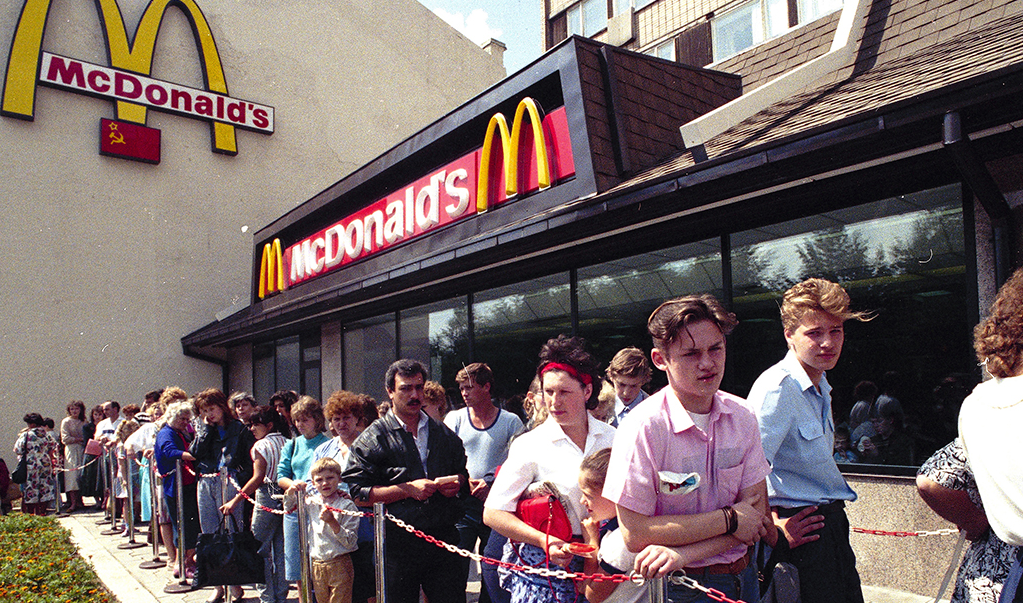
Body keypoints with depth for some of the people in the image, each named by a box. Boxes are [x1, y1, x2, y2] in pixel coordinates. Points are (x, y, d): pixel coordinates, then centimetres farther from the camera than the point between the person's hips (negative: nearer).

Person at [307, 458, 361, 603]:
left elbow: (351, 542, -13)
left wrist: (332, 522, -26)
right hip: (317, 565, 5)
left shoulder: (347, 505, -9)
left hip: (339, 565, -5)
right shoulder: (311, 502, 4)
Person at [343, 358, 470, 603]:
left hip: (444, 539, 3)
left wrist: (458, 482, 0)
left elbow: (463, 473, 24)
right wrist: (408, 489, -15)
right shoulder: (373, 438, -1)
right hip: (398, 544, -3)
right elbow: (358, 493, -8)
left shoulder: (444, 434, 14)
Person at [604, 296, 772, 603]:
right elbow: (635, 534, -23)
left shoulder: (742, 417, -7)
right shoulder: (642, 428, -22)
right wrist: (728, 520, -20)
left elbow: (757, 513, -8)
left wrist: (683, 553, -22)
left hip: (742, 577, 4)